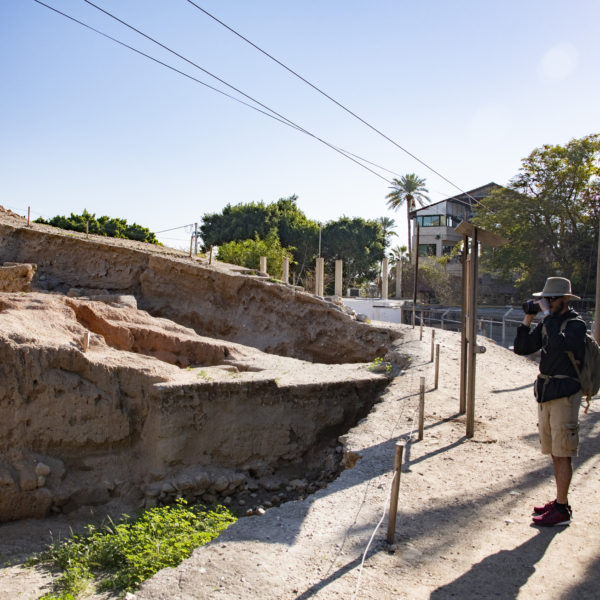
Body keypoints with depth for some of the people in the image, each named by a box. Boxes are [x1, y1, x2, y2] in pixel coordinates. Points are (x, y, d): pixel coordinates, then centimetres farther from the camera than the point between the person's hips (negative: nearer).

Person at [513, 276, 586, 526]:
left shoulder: (576, 324, -11)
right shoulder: (547, 324, 10)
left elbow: (558, 343, -31)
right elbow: (521, 348, 9)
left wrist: (547, 313, -23)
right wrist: (527, 320, -1)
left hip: (565, 395, -8)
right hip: (546, 394, 8)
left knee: (562, 454, -2)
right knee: (554, 453, 14)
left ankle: (562, 511, 6)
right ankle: (560, 502, 25)